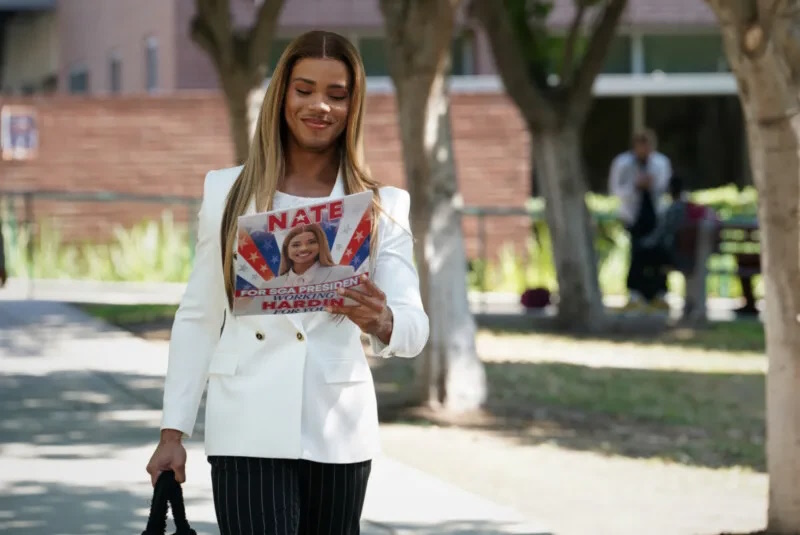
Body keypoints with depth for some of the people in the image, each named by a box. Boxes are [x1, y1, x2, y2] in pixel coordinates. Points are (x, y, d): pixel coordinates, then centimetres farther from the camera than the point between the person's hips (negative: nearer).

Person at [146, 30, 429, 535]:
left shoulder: (382, 206, 6)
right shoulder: (228, 191, 7)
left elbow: (415, 328, -5)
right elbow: (198, 318, 8)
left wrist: (381, 321, -29)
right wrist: (173, 432, 4)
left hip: (339, 435, 1)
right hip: (248, 433, -1)